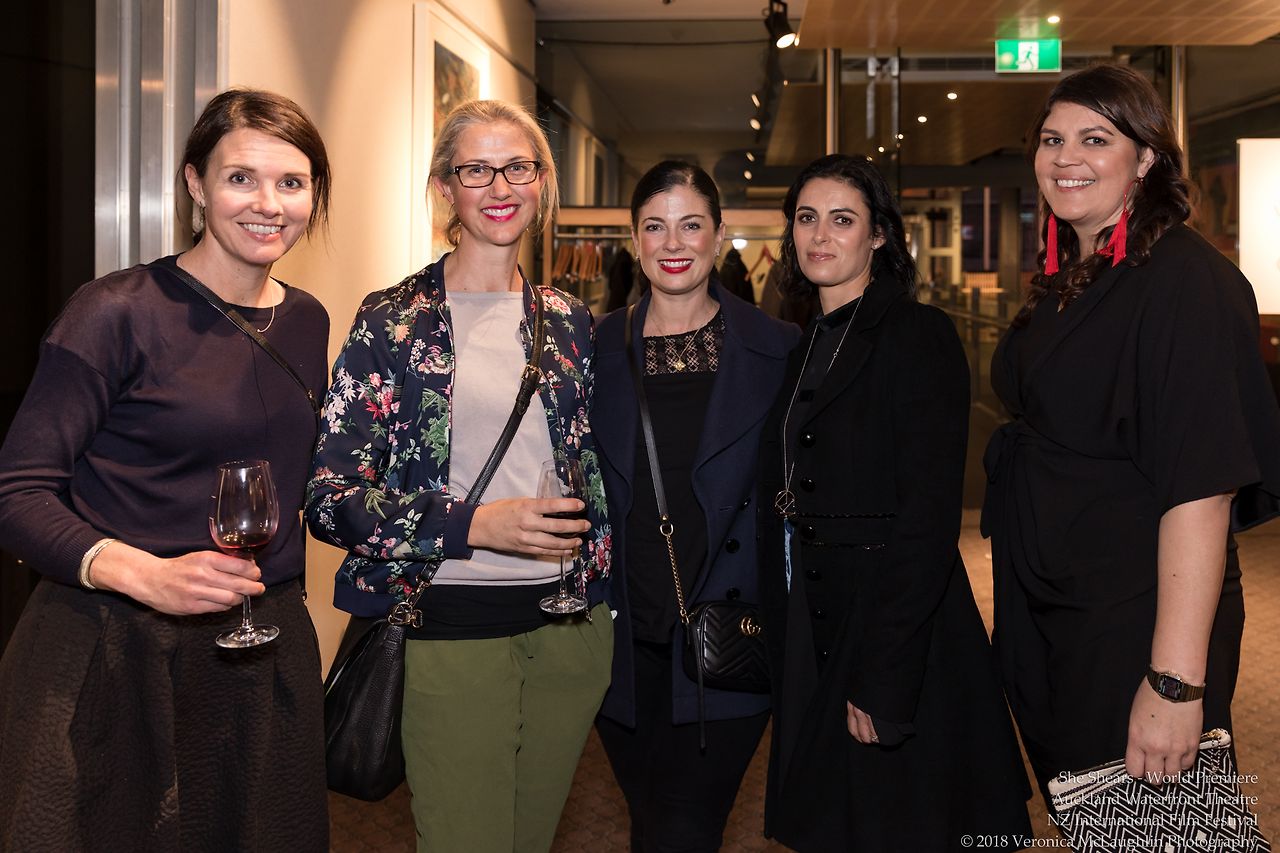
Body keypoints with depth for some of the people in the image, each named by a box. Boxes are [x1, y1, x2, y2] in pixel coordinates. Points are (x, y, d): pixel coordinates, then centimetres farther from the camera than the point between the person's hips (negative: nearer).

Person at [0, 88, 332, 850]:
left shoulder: (307, 322, 8)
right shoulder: (117, 314, -11)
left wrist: (279, 589, 6)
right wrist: (147, 575, -27)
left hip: (263, 657, 6)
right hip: (111, 654, -5)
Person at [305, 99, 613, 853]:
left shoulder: (569, 322, 9)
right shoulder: (393, 321, -4)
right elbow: (331, 496, -9)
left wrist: (604, 593, 9)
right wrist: (476, 525, -20)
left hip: (569, 626, 4)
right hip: (453, 627, -4)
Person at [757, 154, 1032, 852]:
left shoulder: (918, 335, -11)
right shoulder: (803, 348, 12)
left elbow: (929, 514, -18)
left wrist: (884, 678, -22)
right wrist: (783, 649, 7)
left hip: (896, 630, -7)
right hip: (811, 636, 7)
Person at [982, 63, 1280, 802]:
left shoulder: (1184, 280, -18)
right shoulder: (1067, 282, 9)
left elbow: (1202, 485, -25)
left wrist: (1176, 682, -29)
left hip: (1135, 625, -8)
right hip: (1045, 615, 9)